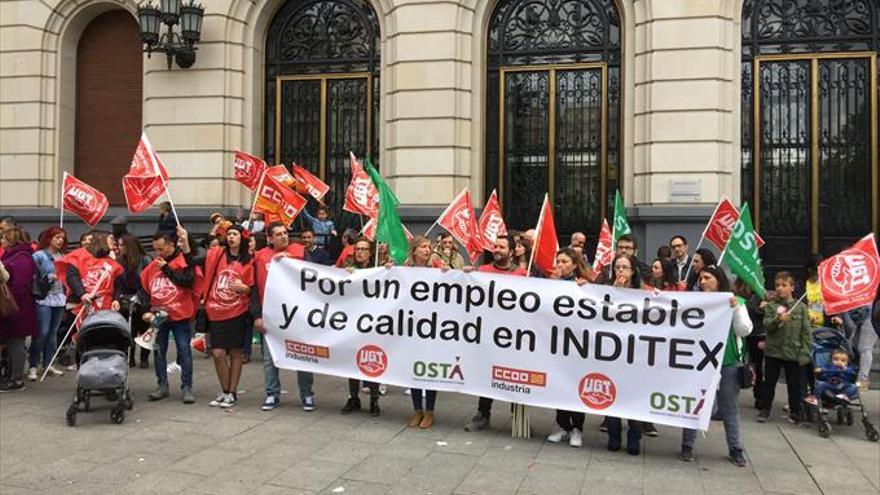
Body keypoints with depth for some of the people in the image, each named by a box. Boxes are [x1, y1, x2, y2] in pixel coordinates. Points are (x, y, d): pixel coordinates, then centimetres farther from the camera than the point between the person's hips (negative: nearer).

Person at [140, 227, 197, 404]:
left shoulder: (184, 261, -5)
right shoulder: (152, 265, 9)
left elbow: (188, 280, -22)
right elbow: (144, 291, 14)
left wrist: (166, 268, -16)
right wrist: (146, 310, 2)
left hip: (180, 315, -5)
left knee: (184, 350, -2)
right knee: (159, 351, 8)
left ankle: (186, 387, 3)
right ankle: (162, 385, 18)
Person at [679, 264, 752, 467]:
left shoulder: (736, 302, 0)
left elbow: (744, 330, -5)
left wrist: (736, 309, -19)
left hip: (728, 363, 0)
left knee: (729, 407, 11)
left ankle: (735, 449, 23)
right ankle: (687, 446, 18)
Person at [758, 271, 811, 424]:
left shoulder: (801, 307, 0)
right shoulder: (770, 306, 0)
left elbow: (805, 332, -1)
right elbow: (766, 325, -10)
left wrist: (804, 353, -5)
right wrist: (778, 319, -29)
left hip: (793, 353, 0)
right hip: (772, 351, 0)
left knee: (795, 385, 10)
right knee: (769, 382, 9)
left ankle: (795, 411, 24)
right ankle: (765, 409, 21)